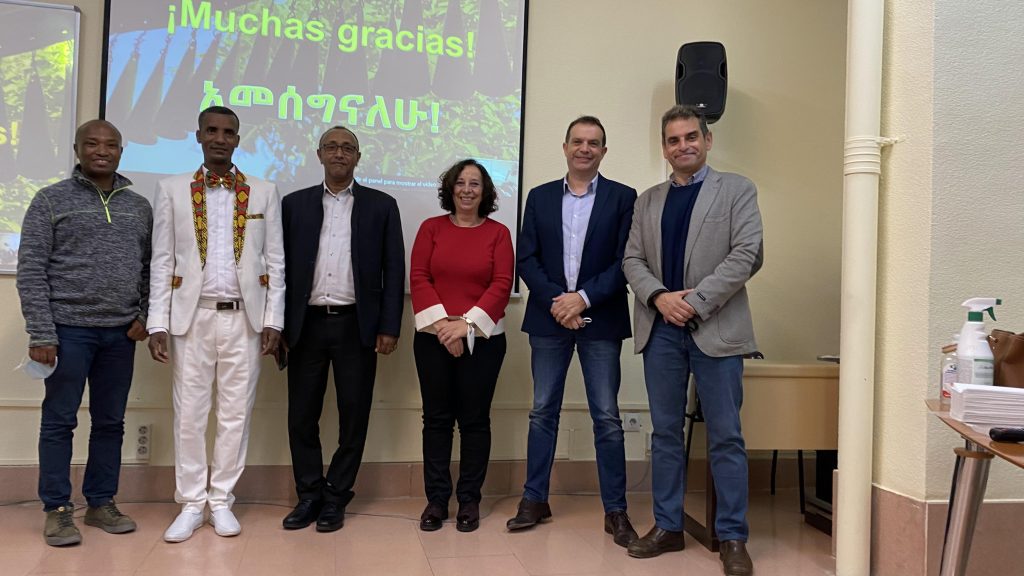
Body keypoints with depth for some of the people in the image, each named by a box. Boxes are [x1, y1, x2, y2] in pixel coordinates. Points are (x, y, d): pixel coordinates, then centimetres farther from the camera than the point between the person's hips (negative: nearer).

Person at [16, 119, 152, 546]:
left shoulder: (139, 207, 10)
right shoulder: (51, 200, 0)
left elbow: (150, 268, 14)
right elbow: (30, 271, -5)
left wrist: (146, 316, 0)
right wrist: (41, 334, -11)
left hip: (121, 333, 4)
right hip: (68, 329, -3)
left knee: (110, 423, 10)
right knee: (59, 422, 4)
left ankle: (102, 503, 22)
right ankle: (58, 510, 14)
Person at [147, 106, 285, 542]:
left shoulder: (264, 193, 7)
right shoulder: (172, 190, 7)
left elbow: (275, 262, 5)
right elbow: (162, 261, 4)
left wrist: (273, 320, -2)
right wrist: (158, 323, -3)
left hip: (244, 317, 0)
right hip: (192, 316, 0)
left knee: (236, 413, 5)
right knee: (189, 413, 4)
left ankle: (222, 502, 17)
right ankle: (191, 504, 16)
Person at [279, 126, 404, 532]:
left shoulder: (381, 206, 6)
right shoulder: (294, 204, 9)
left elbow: (394, 269, 3)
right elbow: (282, 266, 8)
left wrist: (389, 326, -4)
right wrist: (278, 325, 2)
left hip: (357, 326, -1)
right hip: (307, 325, 1)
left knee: (354, 416, 4)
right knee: (302, 416, 6)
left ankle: (335, 497, 18)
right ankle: (309, 495, 21)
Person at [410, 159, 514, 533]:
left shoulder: (498, 233, 4)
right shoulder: (431, 228, 7)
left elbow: (502, 285, -4)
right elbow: (418, 278, 0)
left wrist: (467, 324, -14)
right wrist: (442, 323, -12)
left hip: (483, 339, -1)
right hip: (434, 337, 1)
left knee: (475, 419, 4)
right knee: (436, 418, 5)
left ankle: (469, 500, 15)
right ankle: (436, 499, 15)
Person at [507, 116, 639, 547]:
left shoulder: (623, 197, 2)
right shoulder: (540, 197, 9)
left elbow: (626, 262, -5)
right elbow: (526, 259, 3)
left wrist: (583, 298, -14)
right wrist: (556, 301, -11)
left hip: (601, 320, -2)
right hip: (549, 317, 2)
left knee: (607, 417, 2)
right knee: (542, 412, 9)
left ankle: (615, 510, 12)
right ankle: (535, 499, 21)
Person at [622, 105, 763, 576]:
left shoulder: (737, 190, 4)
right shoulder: (648, 200, 16)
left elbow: (747, 254, -7)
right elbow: (632, 260, 10)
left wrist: (695, 302, -14)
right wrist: (659, 296, -10)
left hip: (716, 328, -3)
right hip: (661, 329, 4)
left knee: (725, 436, 1)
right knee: (665, 432, 9)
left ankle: (732, 537, 10)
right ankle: (668, 527, 20)